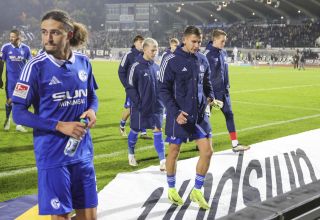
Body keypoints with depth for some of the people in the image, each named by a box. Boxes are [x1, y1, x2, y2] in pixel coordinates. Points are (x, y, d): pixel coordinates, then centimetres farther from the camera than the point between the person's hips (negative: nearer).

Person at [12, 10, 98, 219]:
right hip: (53, 154, -4)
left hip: (83, 151, 5)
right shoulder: (36, 66, -12)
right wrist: (60, 126, -19)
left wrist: (91, 110, -7)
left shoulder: (83, 62, 2)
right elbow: (19, 113, -11)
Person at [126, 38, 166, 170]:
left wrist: (161, 101, 7)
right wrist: (138, 103, -15)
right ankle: (131, 155, 34)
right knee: (135, 131, 11)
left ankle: (163, 161, 3)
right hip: (140, 107, -4)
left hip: (156, 107, 4)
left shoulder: (156, 67, 5)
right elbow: (130, 87, -11)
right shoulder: (137, 66, -12)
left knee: (158, 131, 1)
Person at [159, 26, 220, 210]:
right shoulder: (171, 61, -11)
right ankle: (172, 190, 30)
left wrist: (211, 97, -4)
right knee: (174, 152, 8)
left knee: (207, 151, 1)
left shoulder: (203, 60, 5)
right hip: (179, 116, -5)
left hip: (200, 115, 5)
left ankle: (197, 191, 18)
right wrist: (175, 112, -18)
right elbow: (164, 90, -9)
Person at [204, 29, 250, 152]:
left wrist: (227, 85, 14)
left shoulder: (223, 53, 7)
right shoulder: (208, 54, -15)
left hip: (223, 91, 7)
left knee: (229, 115, 6)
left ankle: (235, 144, 10)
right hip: (211, 91, -7)